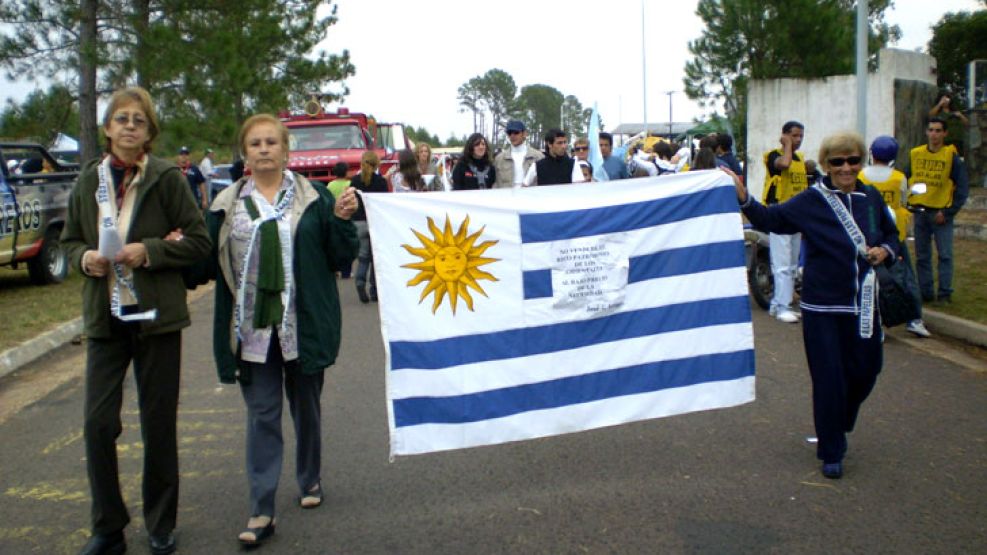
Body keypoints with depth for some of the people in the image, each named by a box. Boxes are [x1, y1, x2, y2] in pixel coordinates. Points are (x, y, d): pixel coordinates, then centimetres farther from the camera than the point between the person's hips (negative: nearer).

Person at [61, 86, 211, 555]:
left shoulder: (167, 178, -5)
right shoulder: (89, 180, 5)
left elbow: (199, 241, -5)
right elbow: (69, 240, 14)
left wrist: (148, 251, -17)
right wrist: (84, 258, -7)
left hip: (156, 318, -2)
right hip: (104, 318, 3)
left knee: (159, 424, 7)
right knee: (98, 423, -1)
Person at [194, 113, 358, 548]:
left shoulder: (313, 198, 1)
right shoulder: (227, 204, 5)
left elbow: (340, 258, 0)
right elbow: (209, 263, 5)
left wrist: (342, 219, -15)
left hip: (303, 325, -1)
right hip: (252, 329, 1)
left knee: (306, 407, 15)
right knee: (261, 416, 3)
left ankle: (310, 480, 37)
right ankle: (261, 511, 9)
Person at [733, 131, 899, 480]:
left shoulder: (872, 198, 5)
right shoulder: (811, 202, -7)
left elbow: (892, 234, 18)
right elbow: (771, 219, -12)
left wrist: (885, 251, -4)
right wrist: (744, 199, -28)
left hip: (863, 305, 4)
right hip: (822, 307, -4)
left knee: (865, 373, 13)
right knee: (829, 381, 0)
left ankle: (836, 428, 41)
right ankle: (831, 453, 16)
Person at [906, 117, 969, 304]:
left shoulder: (952, 156, -5)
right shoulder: (915, 154, 6)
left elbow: (962, 188, -5)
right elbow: (907, 181, 13)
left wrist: (948, 212, -11)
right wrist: (910, 203, -1)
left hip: (941, 213, -4)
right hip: (919, 211, 4)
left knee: (945, 255, -4)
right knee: (922, 256, 7)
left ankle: (944, 293, 2)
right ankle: (925, 292, 15)